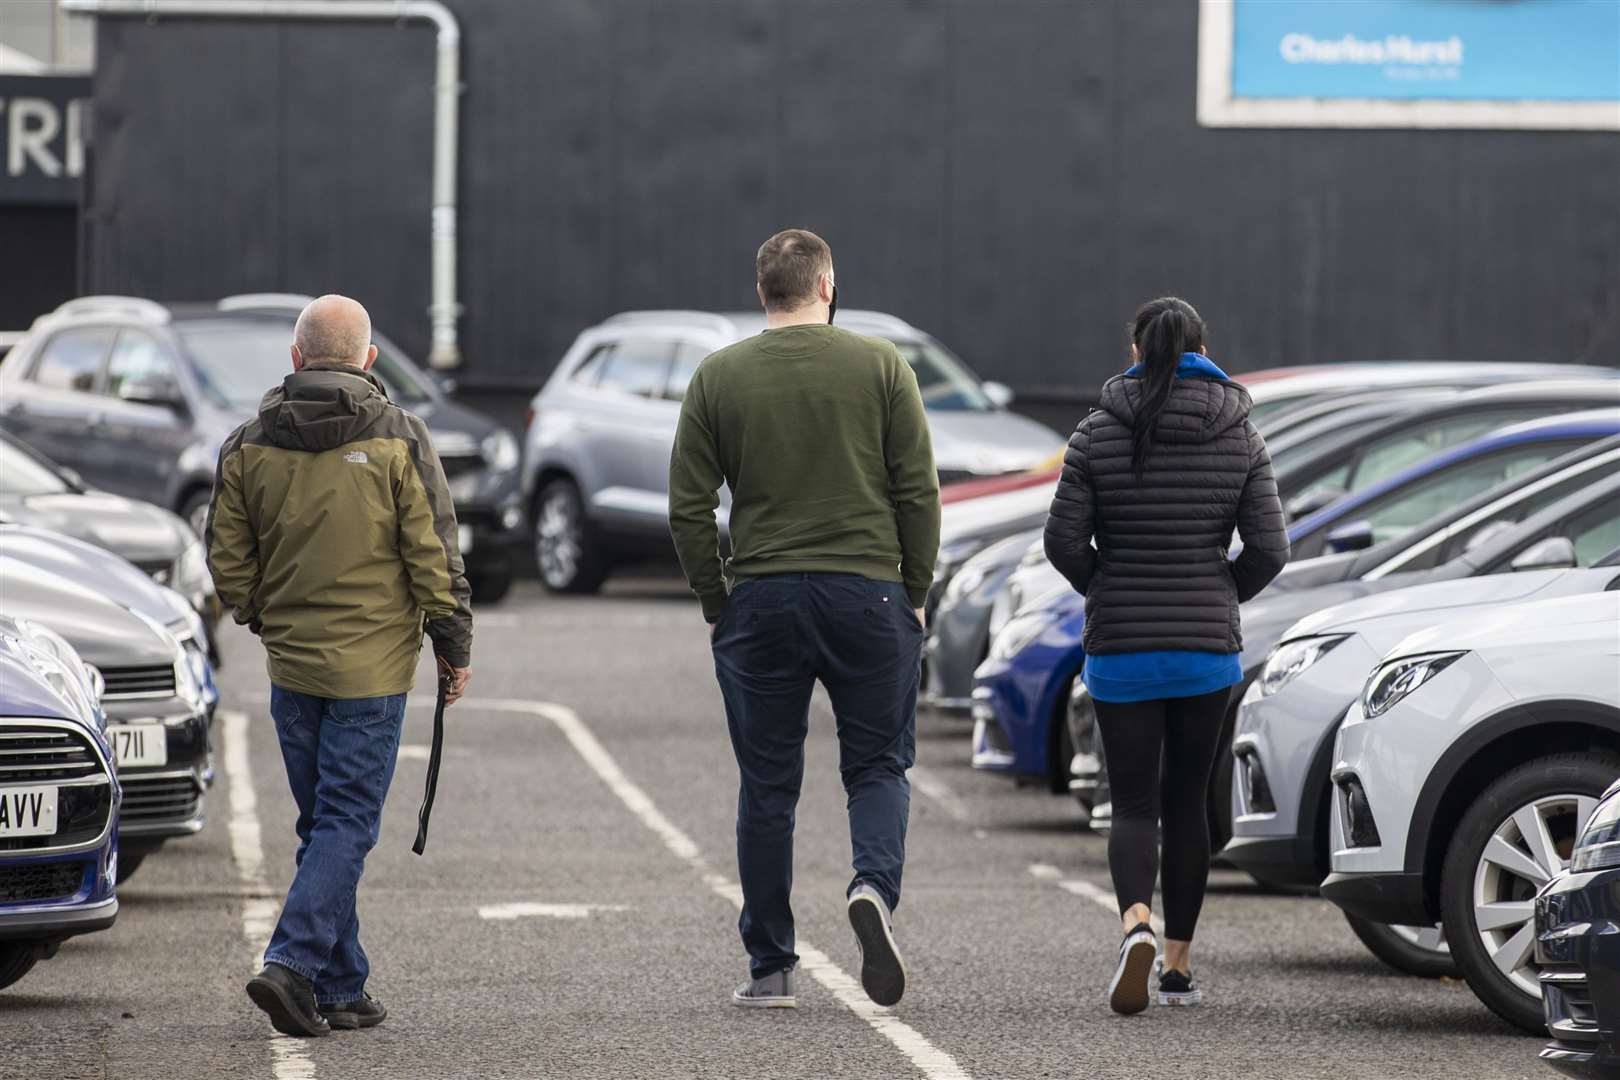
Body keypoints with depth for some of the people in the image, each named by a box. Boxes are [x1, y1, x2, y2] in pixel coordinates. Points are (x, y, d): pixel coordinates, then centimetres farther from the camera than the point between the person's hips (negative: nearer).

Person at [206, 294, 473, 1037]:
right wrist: (453, 646, 3)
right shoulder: (397, 440, -8)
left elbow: (227, 559, 8)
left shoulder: (248, 446, 2)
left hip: (291, 665, 4)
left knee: (324, 824, 13)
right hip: (372, 663, -4)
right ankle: (292, 963, -17)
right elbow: (433, 557, -7)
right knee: (347, 823, -3)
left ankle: (341, 989, 15)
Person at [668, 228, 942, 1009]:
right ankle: (874, 887, -19)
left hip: (759, 598, 1)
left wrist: (715, 605, 9)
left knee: (767, 787, 8)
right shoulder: (880, 366, 0)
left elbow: (688, 507, 1)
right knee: (877, 765, 10)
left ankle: (769, 969, 9)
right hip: (867, 594, -1)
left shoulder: (718, 376, 3)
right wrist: (915, 593, 7)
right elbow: (919, 492, -2)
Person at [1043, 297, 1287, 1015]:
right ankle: (1179, 967, 16)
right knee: (1186, 803, 14)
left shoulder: (1099, 435, -5)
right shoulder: (1240, 438, -1)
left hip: (1120, 651, -1)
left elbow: (1063, 540, -8)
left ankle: (1137, 922, -26)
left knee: (1133, 804, 2)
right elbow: (1268, 549, -5)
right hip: (1208, 651, 1)